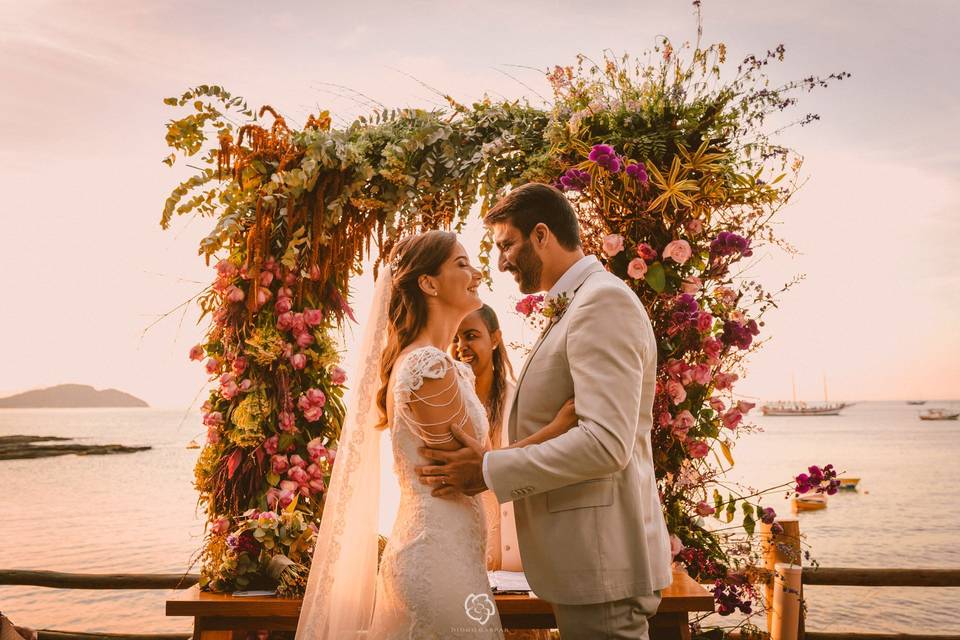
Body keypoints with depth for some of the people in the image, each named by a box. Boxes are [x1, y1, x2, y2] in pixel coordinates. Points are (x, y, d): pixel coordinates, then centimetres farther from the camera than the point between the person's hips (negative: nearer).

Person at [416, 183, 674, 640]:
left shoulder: (604, 300, -16)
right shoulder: (575, 308, 16)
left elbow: (606, 443, -25)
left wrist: (489, 470, -18)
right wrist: (485, 466, 9)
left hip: (601, 557, -10)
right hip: (583, 555, 10)